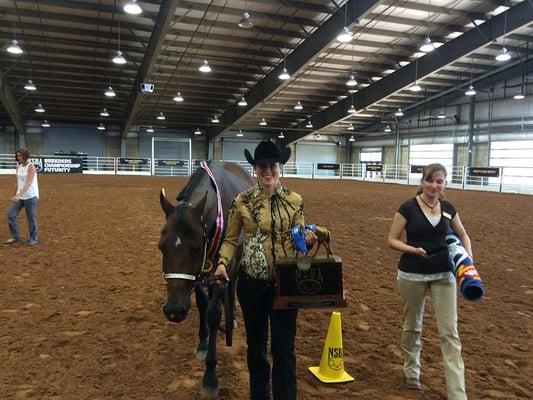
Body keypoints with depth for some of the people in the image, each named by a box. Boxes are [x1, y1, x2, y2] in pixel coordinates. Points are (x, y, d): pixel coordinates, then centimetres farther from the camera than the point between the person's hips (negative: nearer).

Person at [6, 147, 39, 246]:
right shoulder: (19, 166, 8)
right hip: (20, 196, 7)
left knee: (31, 219, 2)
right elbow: (18, 182, 17)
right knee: (11, 214, 0)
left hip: (31, 197, -7)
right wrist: (15, 195, 19)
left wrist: (18, 195, -33)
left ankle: (33, 239, 17)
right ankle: (15, 236, 14)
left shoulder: (30, 167, -14)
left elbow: (28, 183, -24)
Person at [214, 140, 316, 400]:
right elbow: (230, 240, 3)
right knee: (255, 344, 16)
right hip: (250, 281, 1)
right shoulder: (242, 201, -4)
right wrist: (222, 262, -14)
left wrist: (308, 242, -17)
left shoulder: (294, 201, -3)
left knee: (284, 348, 5)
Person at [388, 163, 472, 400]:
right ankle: (411, 371, 38)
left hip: (443, 275, 3)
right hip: (412, 275, -3)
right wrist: (413, 249, -24)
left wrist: (469, 257, -2)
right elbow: (392, 240, -8)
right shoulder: (408, 208, -10)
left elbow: (462, 235, 16)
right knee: (412, 325, 15)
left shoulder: (448, 209, 2)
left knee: (450, 331, 0)